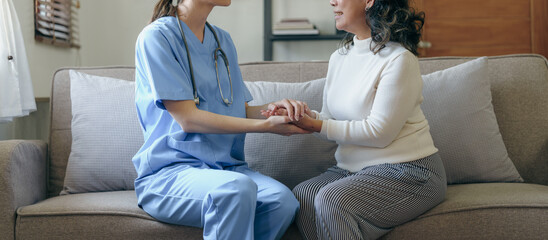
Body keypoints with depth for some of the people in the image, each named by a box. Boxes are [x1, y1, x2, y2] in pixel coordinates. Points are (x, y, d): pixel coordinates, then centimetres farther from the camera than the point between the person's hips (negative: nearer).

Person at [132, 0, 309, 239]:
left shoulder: (223, 40, 17)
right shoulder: (156, 36, -6)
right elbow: (187, 119, -13)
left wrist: (270, 109, -7)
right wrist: (266, 125, -15)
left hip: (225, 166, 6)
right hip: (170, 171, -6)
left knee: (283, 200, -25)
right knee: (238, 188, -37)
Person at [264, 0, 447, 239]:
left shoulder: (399, 59, -14)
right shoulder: (338, 58, 11)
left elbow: (379, 132, -19)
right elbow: (331, 119, 16)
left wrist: (316, 125, -17)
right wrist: (306, 114, -6)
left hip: (406, 171, -7)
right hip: (352, 167, 7)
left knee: (333, 200, -30)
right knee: (301, 195, -20)